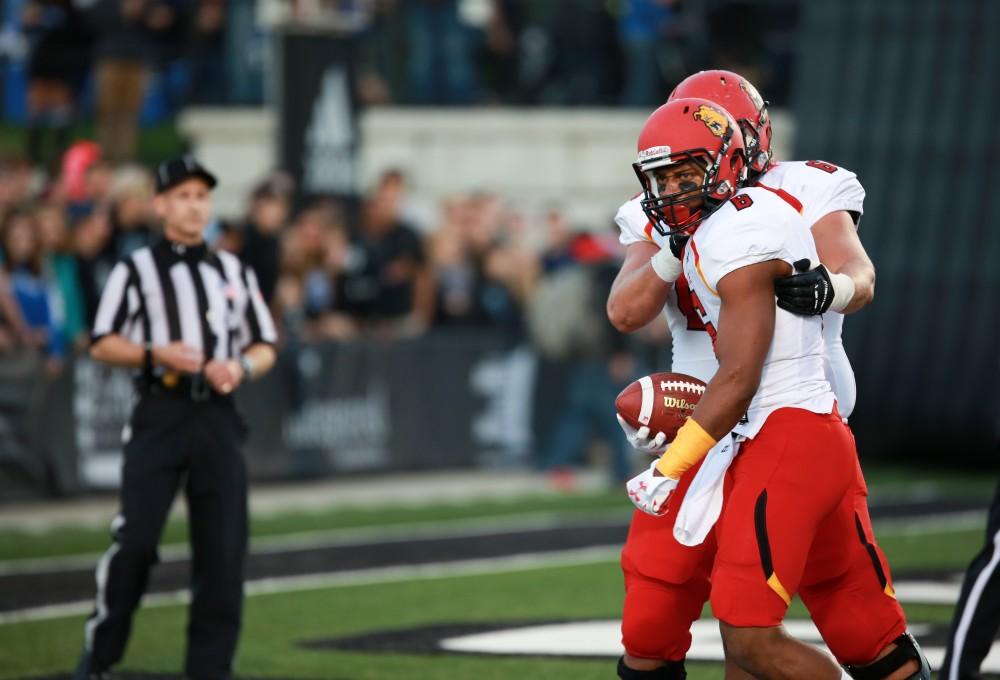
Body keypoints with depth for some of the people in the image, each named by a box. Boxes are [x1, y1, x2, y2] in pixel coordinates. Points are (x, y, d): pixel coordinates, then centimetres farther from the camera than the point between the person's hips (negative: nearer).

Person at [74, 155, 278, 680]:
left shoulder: (234, 273, 16)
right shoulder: (135, 270, 6)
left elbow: (265, 348, 16)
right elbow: (103, 344, 0)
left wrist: (240, 367, -6)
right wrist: (157, 354, -16)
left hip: (218, 418, 4)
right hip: (160, 415, -3)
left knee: (223, 548, -1)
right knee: (135, 539, -11)